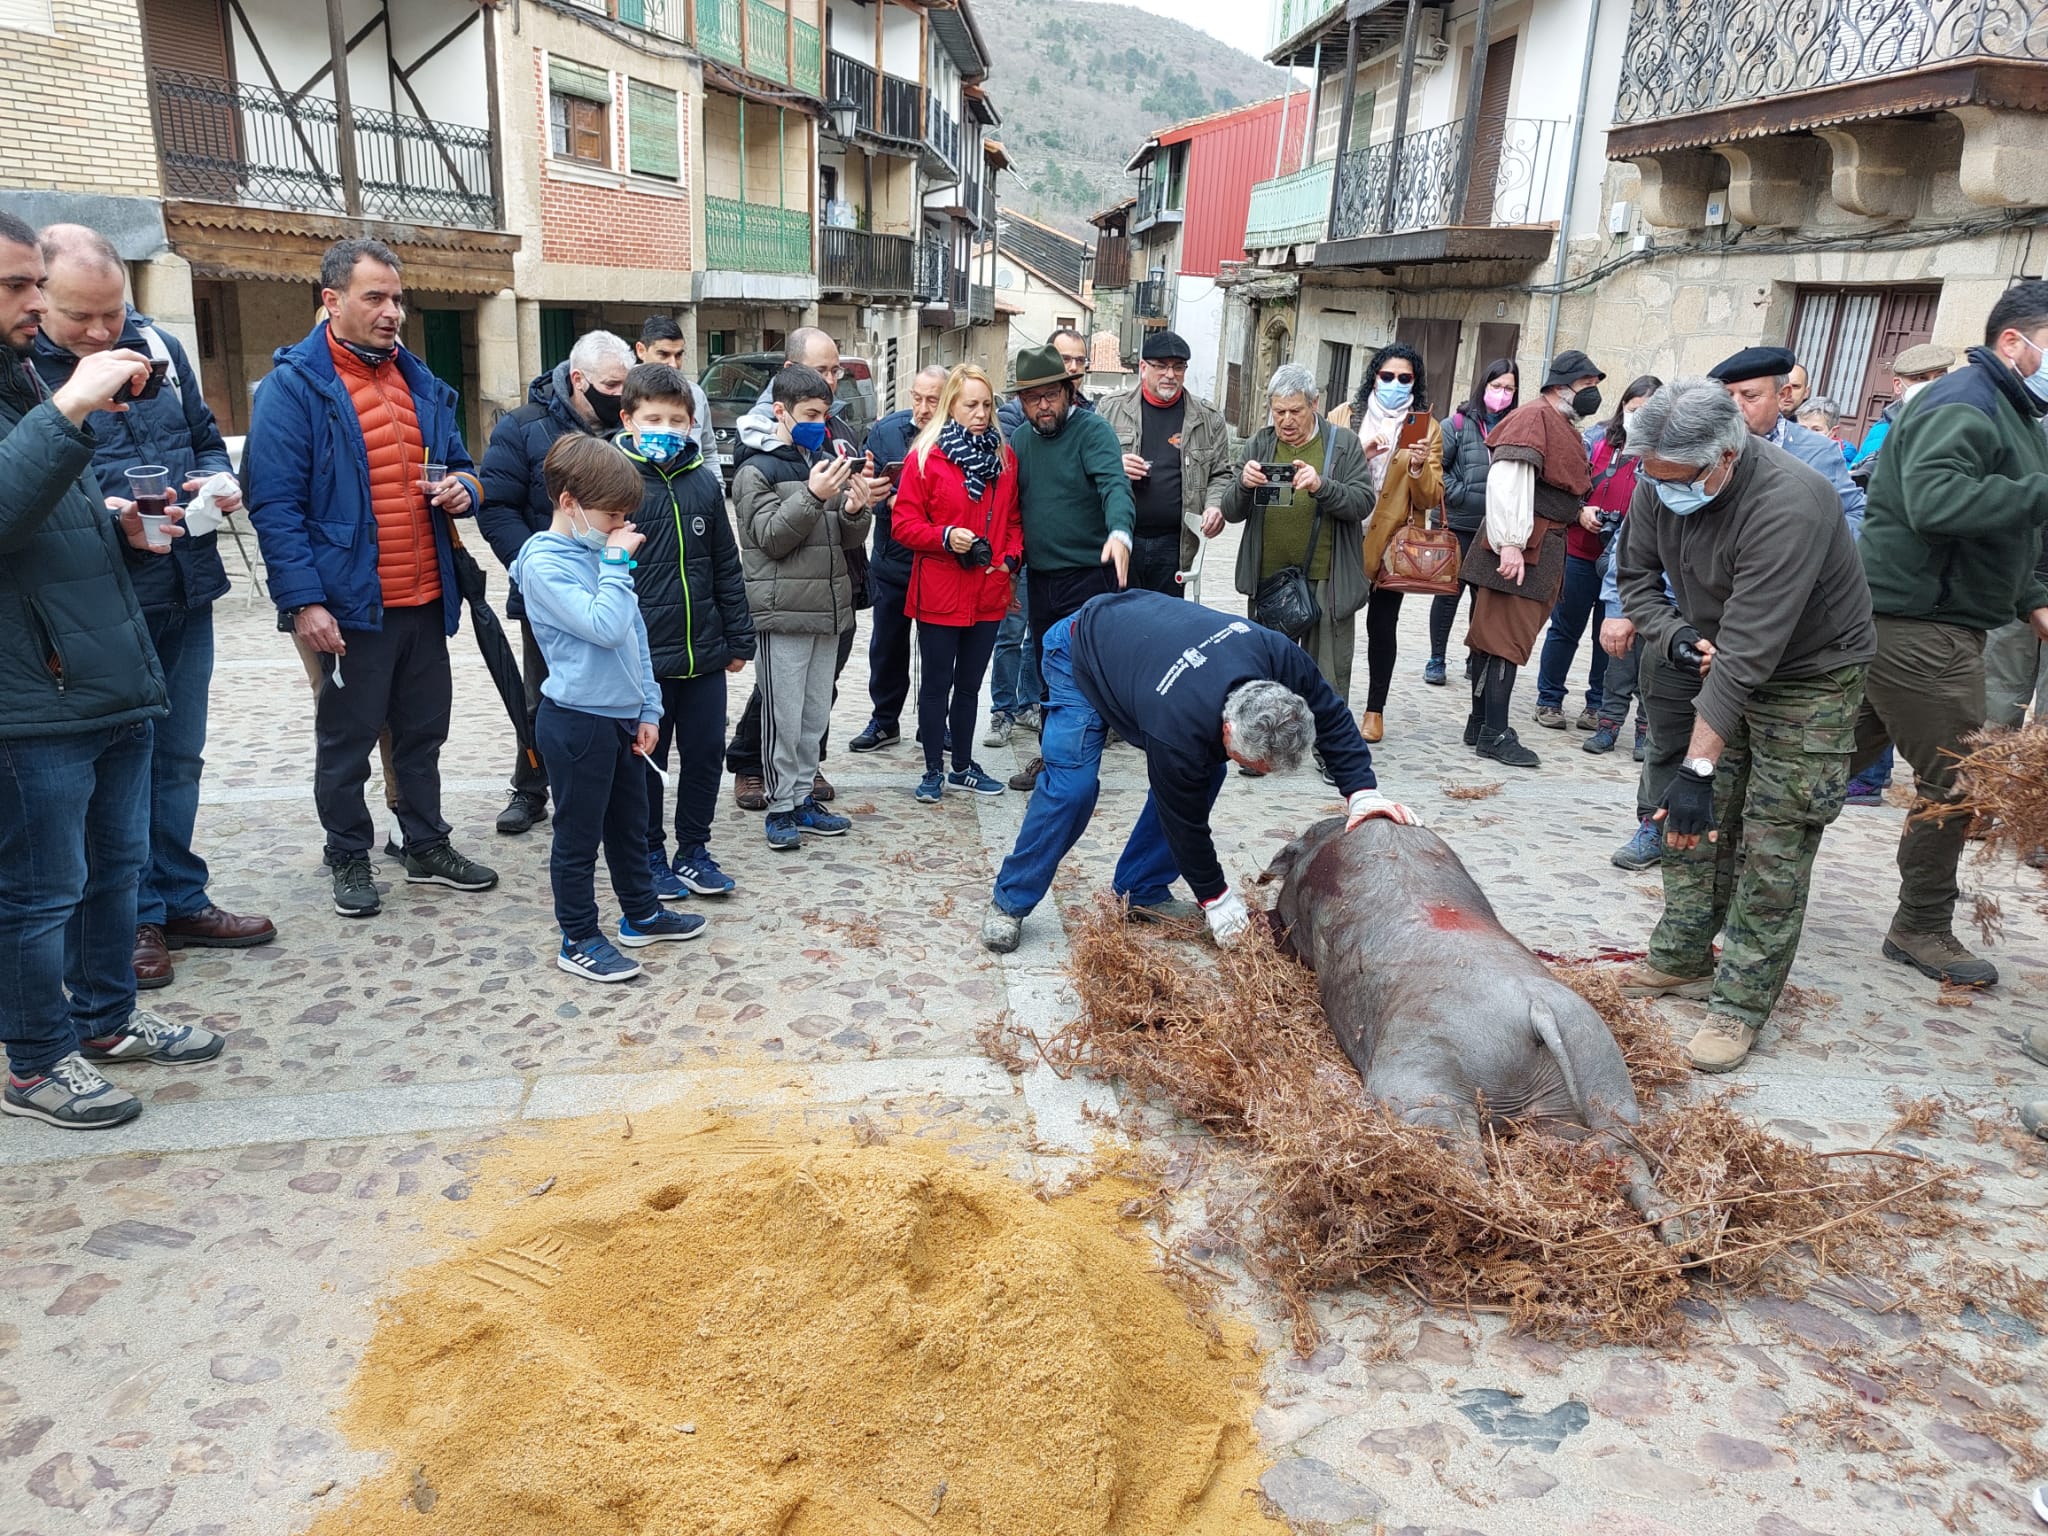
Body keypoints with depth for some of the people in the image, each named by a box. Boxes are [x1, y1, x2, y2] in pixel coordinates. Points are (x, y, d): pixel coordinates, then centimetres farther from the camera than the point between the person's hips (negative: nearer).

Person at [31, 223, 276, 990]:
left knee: (178, 757, 15)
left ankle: (179, 900, 29)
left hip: (186, 590, 5)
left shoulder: (159, 346, 7)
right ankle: (132, 919, 20)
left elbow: (205, 437, 18)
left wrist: (220, 481, -3)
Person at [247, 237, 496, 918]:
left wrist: (463, 488, -2)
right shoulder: (294, 385, -8)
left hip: (425, 600, 6)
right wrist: (303, 600, -20)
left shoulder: (421, 384, 12)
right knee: (346, 739, 8)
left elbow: (458, 465, 24)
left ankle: (427, 846, 30)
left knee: (424, 731, 16)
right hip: (352, 604, -6)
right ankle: (349, 858, 24)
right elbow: (275, 504, -13)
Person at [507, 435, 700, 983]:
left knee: (631, 823, 21)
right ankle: (579, 940, 17)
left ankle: (642, 914, 37)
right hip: (576, 721, -8)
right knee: (579, 835, 5)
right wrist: (617, 562, -19)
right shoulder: (544, 563, -16)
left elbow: (636, 634, 13)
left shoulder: (601, 552, 8)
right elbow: (605, 627, -28)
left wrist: (649, 708, 10)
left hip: (623, 717, 8)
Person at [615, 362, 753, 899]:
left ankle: (694, 850, 29)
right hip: (643, 656, -4)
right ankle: (651, 854, 26)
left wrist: (739, 638, 10)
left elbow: (727, 568, 10)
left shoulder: (705, 483, 4)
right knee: (646, 760, 10)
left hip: (704, 654, 4)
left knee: (706, 753, 12)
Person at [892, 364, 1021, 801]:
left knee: (969, 683, 16)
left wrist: (1011, 557, -3)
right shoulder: (925, 456, -6)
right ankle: (933, 771, 18)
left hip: (989, 594, 5)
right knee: (937, 682, 6)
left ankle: (963, 765, 29)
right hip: (939, 594, -4)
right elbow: (905, 523, -8)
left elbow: (1013, 519, 14)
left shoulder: (1005, 456, 8)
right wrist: (945, 536, -23)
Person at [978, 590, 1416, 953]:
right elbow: (1184, 821, -27)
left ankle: (1140, 891, 9)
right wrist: (1217, 901, -15)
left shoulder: (1278, 655, -29)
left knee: (1202, 773, -2)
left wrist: (1362, 790, -17)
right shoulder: (1178, 730, -43)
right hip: (1081, 654, -7)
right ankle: (1010, 903, -4)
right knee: (1072, 786, -21)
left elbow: (1332, 715, -10)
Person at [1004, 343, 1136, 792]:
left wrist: (1119, 532, -43)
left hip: (1089, 574, -7)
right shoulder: (1018, 441, 10)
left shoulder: (1093, 431, -9)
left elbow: (1115, 484, -25)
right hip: (1039, 577, 7)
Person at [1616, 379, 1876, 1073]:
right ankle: (1682, 960, 22)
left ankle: (1741, 1004, 2)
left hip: (1809, 675, -7)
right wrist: (1674, 634, -19)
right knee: (1693, 821, 8)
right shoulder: (1659, 482, -12)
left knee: (1773, 846, -7)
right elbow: (1637, 575, 3)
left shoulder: (1787, 506, -34)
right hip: (1723, 668, 7)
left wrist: (1698, 768, -38)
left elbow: (1747, 652, -37)